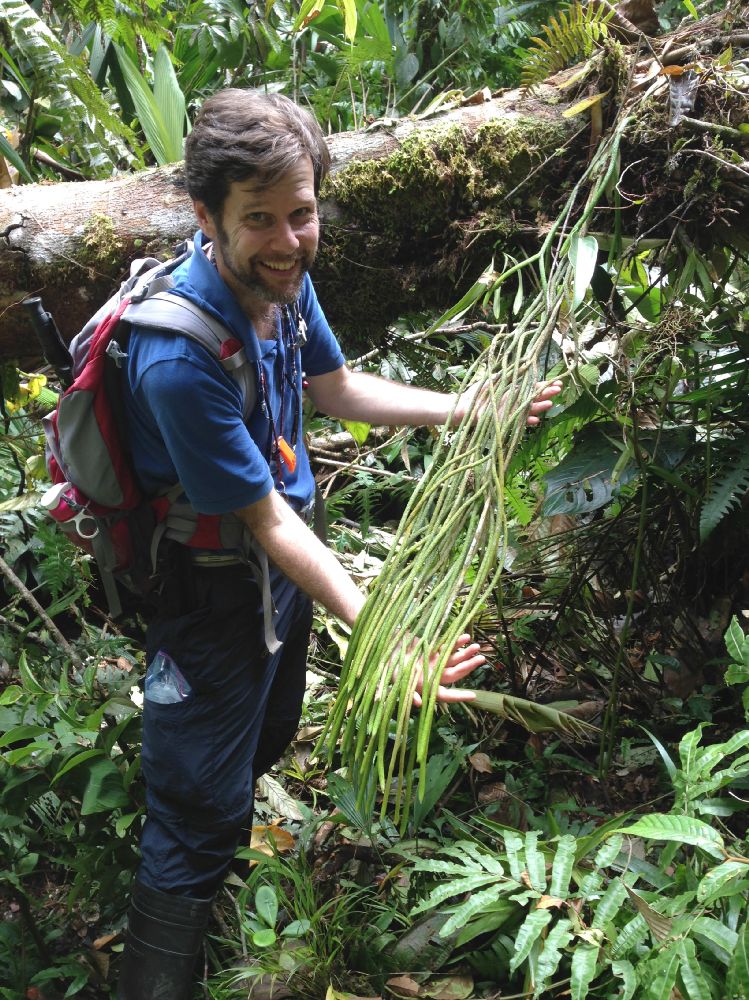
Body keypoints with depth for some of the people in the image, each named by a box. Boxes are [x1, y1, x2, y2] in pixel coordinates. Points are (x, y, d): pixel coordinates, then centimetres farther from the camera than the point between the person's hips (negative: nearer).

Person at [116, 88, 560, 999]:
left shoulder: (282, 277, -9)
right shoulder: (180, 360, -36)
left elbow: (335, 388, 9)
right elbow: (268, 520, -29)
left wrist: (466, 409, 4)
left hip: (282, 564, 9)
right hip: (213, 589, -8)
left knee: (267, 736, 30)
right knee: (201, 821, 3)